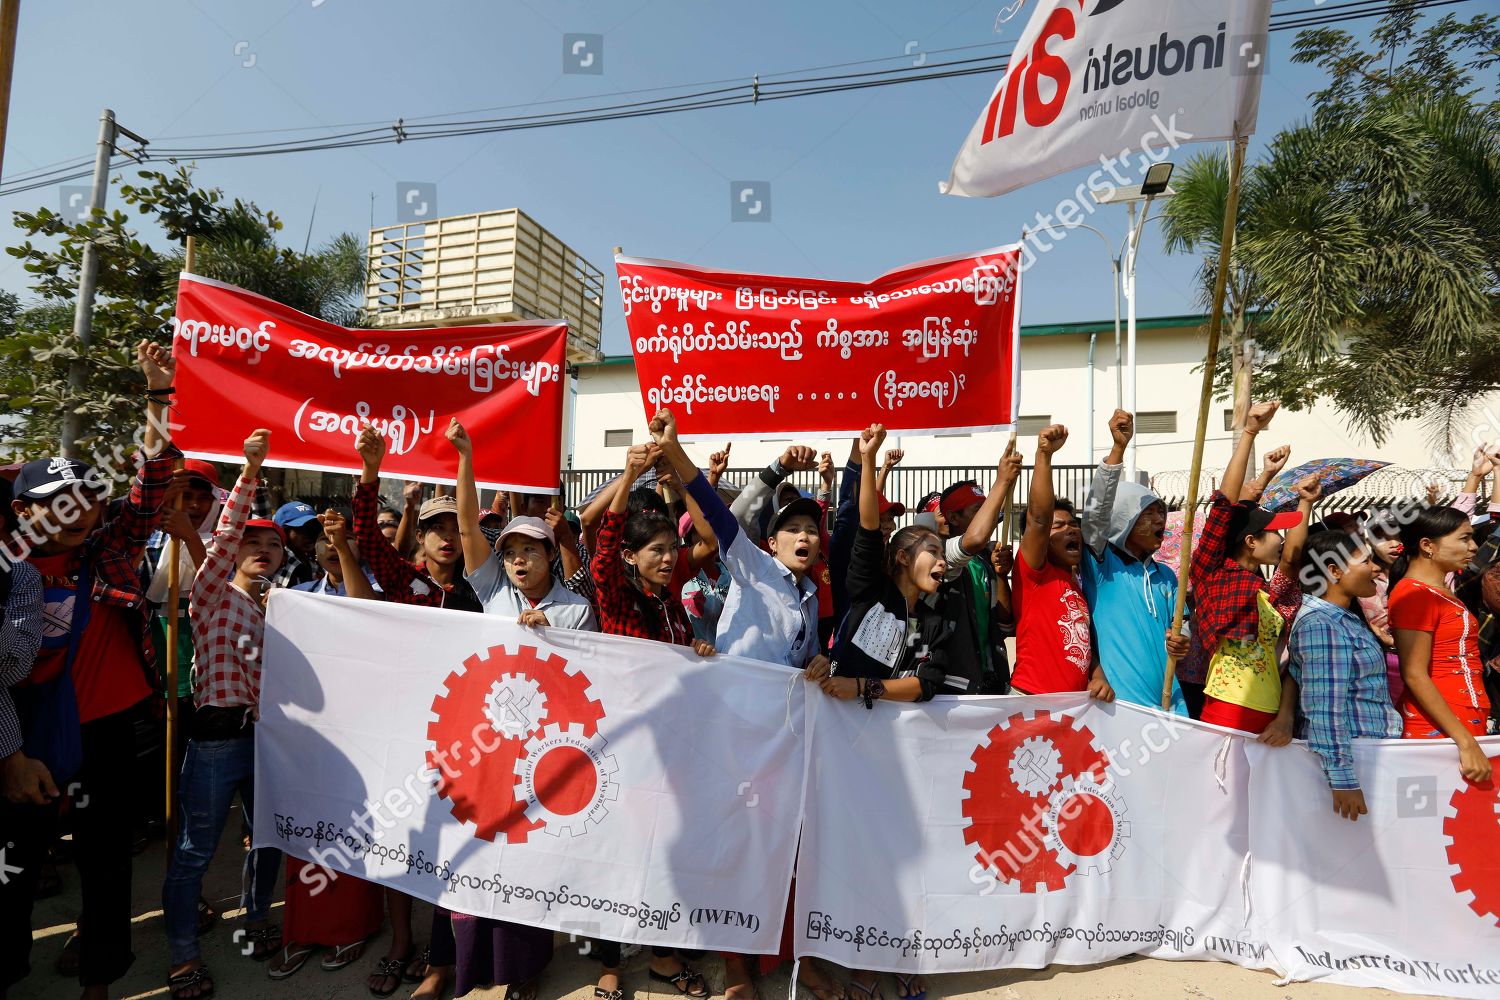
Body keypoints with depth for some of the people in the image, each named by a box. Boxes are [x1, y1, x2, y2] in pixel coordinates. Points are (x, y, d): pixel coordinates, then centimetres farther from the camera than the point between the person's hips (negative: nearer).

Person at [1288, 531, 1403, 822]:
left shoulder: (1345, 618, 13)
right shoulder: (1320, 624, -19)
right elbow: (1325, 709, -24)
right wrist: (1342, 780, -25)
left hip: (1368, 751, 10)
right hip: (1347, 755, -10)